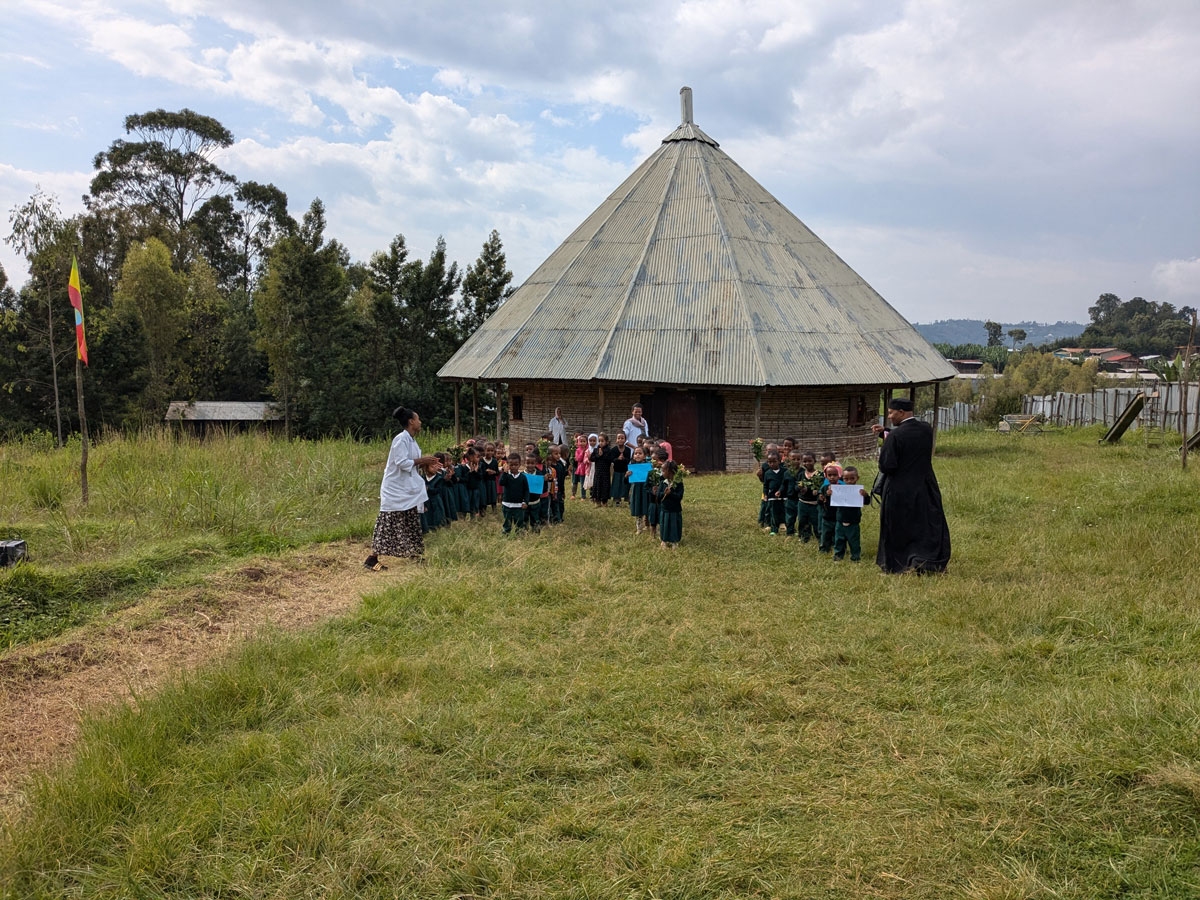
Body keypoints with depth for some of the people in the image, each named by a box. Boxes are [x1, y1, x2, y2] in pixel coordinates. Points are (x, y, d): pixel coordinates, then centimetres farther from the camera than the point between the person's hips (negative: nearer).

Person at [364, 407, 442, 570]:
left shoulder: (411, 440, 11)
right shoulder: (401, 439, -18)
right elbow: (402, 462, -25)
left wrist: (426, 465, 1)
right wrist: (421, 460, -16)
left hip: (408, 489, 10)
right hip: (396, 489, -10)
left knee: (411, 522, 14)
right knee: (389, 523, -10)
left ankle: (413, 553, 24)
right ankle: (372, 558, -8)